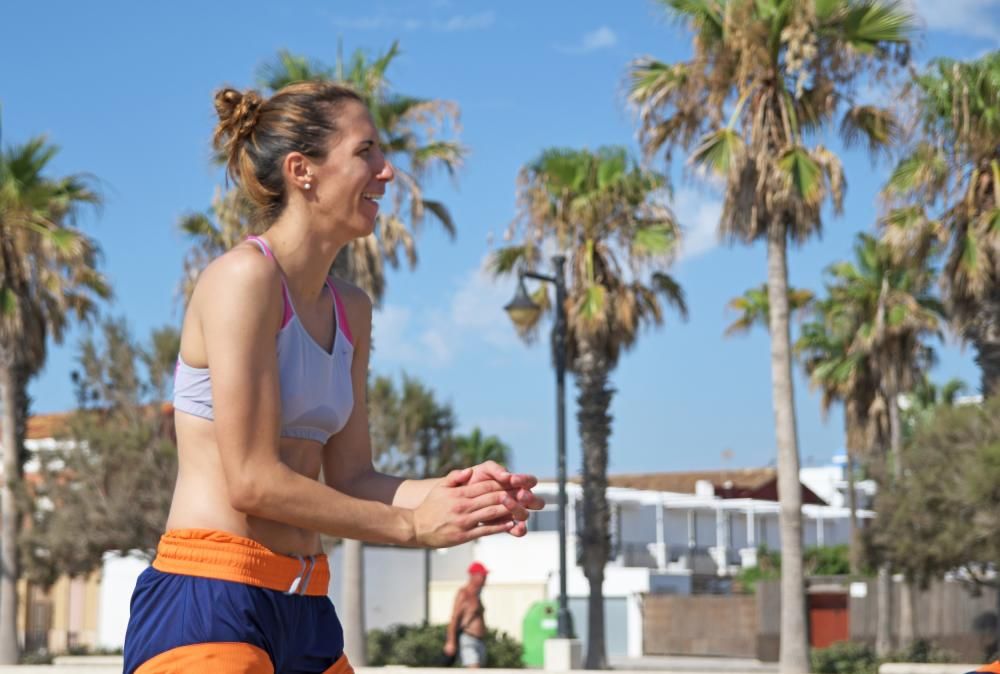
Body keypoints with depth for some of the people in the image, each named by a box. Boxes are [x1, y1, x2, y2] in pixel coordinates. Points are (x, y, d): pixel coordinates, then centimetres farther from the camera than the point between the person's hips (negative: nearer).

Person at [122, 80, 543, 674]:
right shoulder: (244, 276, -11)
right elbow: (252, 481, -16)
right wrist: (414, 524, -10)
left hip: (305, 609, 9)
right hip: (210, 602, -9)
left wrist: (453, 490, -5)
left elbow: (349, 478, 13)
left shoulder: (351, 310, 15)